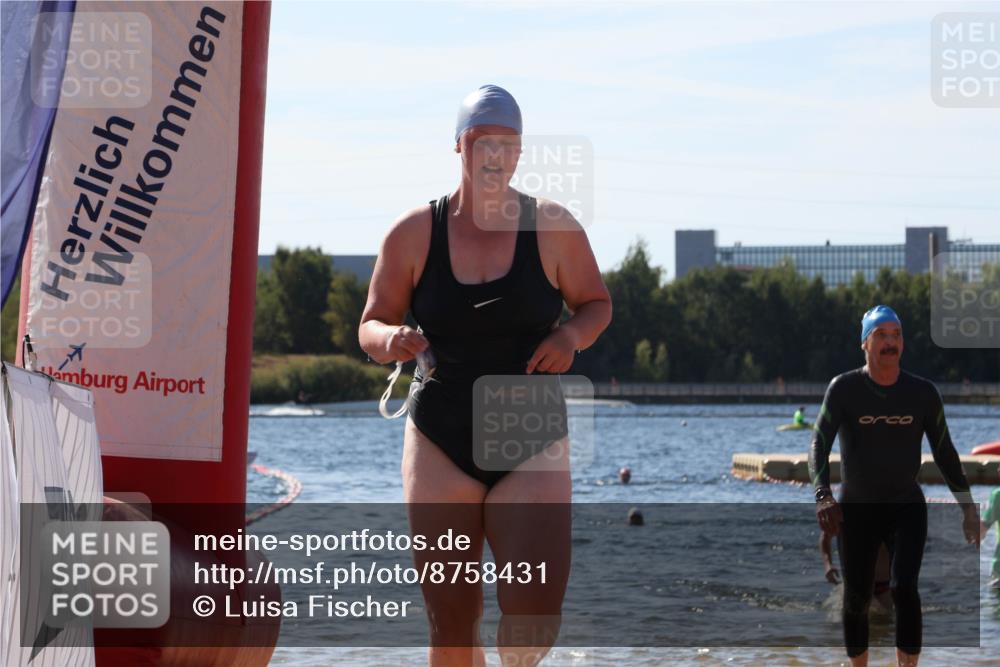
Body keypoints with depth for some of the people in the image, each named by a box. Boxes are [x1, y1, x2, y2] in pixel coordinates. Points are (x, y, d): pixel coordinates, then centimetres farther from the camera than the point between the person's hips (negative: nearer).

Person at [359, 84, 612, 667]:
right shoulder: (415, 233, 1)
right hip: (441, 444, 1)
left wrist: (572, 336, -10)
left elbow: (597, 304, 12)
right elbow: (371, 326, 7)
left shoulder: (553, 228, 0)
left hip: (532, 445, -1)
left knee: (534, 618, -15)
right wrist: (392, 341, -17)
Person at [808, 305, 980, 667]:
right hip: (855, 510, 0)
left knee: (904, 588, -19)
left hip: (907, 508, 0)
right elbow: (819, 445, -17)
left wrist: (967, 505, 1)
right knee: (856, 598, 7)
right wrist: (823, 495, -33)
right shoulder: (844, 389, -10)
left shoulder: (923, 393, -5)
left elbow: (944, 453, 4)